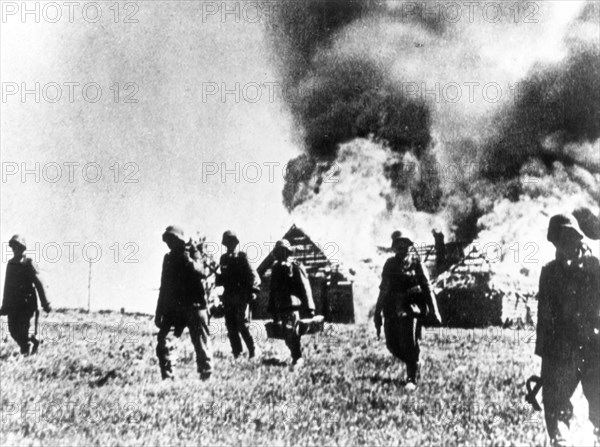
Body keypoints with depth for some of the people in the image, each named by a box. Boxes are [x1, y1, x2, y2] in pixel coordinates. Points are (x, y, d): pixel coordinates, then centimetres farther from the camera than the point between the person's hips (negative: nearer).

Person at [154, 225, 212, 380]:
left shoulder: (192, 254, -1)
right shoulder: (168, 258, 14)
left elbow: (200, 272, -20)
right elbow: (164, 286, 19)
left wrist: (188, 261, -34)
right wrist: (159, 311, 16)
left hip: (193, 305, -5)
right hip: (173, 306, 5)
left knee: (200, 342, -5)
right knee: (161, 338, -7)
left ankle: (206, 374, 2)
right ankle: (166, 375, -2)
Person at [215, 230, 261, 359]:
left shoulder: (242, 258, -3)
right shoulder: (223, 258, 12)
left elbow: (253, 276, -8)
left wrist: (253, 290, -18)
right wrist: (218, 278, -2)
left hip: (241, 297, -5)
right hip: (228, 297, 5)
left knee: (243, 325, -9)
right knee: (231, 326, 4)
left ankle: (252, 351, 3)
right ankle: (236, 352, 11)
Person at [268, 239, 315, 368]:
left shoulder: (296, 268, -3)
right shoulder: (276, 269, 14)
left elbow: (305, 287, -5)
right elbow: (272, 290, 20)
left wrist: (309, 307, -9)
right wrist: (272, 309, 19)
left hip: (293, 305, -6)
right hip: (280, 308, 6)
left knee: (291, 332, -12)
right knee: (286, 334, 7)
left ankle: (297, 359, -6)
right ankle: (297, 357, 19)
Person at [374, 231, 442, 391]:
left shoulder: (415, 263, 3)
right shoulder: (390, 264, 14)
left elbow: (427, 287, 1)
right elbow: (383, 289, 18)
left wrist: (434, 311, -5)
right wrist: (378, 313, 16)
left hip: (411, 308, -5)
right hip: (391, 310, 5)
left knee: (409, 344, -11)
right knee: (392, 344, 6)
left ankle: (412, 378, 1)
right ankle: (413, 364, 31)